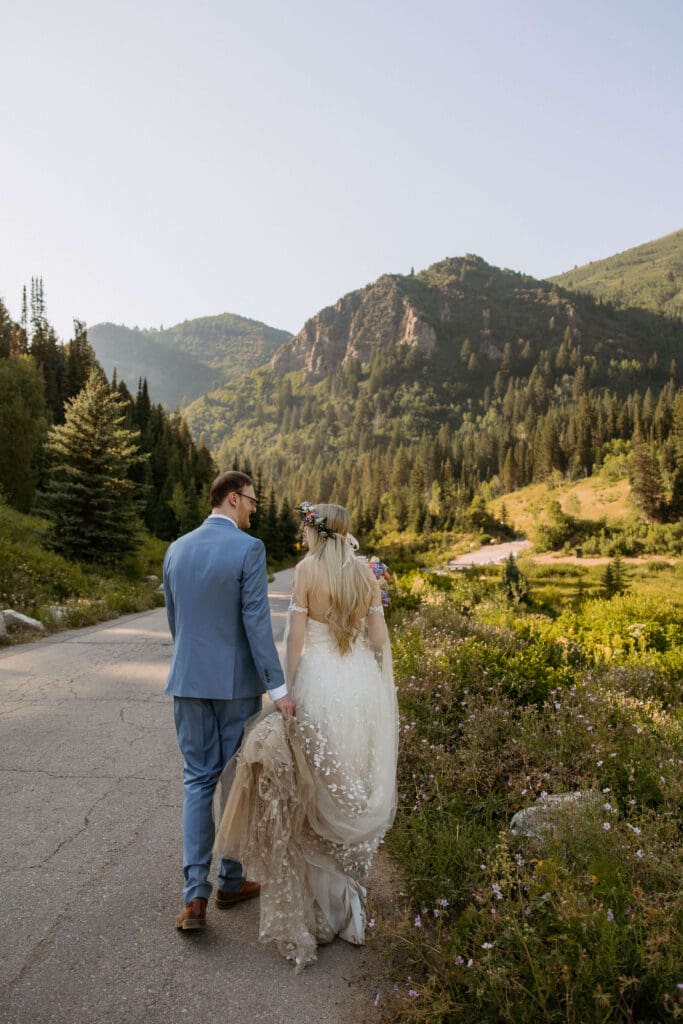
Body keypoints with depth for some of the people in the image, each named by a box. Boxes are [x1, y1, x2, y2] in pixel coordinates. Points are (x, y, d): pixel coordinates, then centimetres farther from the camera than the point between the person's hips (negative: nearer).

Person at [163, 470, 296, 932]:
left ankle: (195, 897, 9)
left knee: (198, 781, 12)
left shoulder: (177, 549, 4)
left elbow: (173, 619, 12)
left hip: (188, 680, 5)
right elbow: (257, 622, -18)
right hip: (237, 682, -4)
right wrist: (279, 687, -14)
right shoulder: (249, 548, -14)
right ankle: (231, 881, 27)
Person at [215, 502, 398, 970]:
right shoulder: (366, 571, 2)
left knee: (318, 790, 11)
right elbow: (379, 637, 2)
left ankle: (321, 901, 22)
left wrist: (288, 694, -3)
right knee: (357, 789, 18)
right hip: (364, 685, 4)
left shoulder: (307, 570, -9)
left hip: (319, 684, -4)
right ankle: (351, 893, 34)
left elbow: (295, 639, -9)